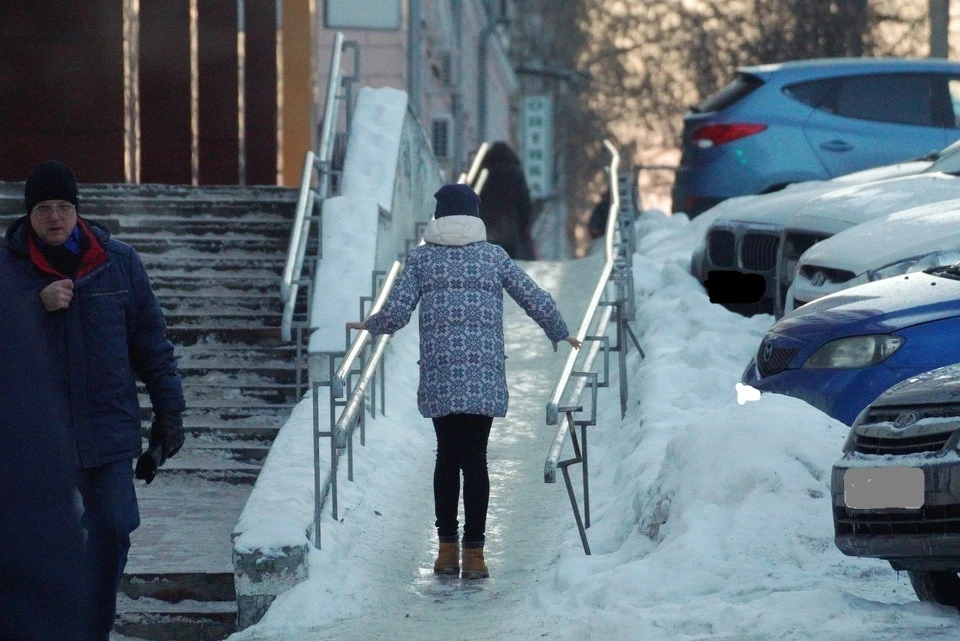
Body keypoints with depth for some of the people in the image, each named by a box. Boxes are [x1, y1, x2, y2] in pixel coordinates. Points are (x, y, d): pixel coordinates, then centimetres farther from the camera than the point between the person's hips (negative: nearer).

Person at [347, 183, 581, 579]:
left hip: (439, 372, 0)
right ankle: (473, 552, -4)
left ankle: (447, 550, 10)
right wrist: (559, 334, 27)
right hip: (485, 372, 0)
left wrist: (370, 326, 23)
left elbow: (396, 312, 2)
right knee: (475, 457, 0)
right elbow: (536, 302, 8)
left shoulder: (421, 257, 7)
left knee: (447, 456, 10)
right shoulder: (494, 256, 9)